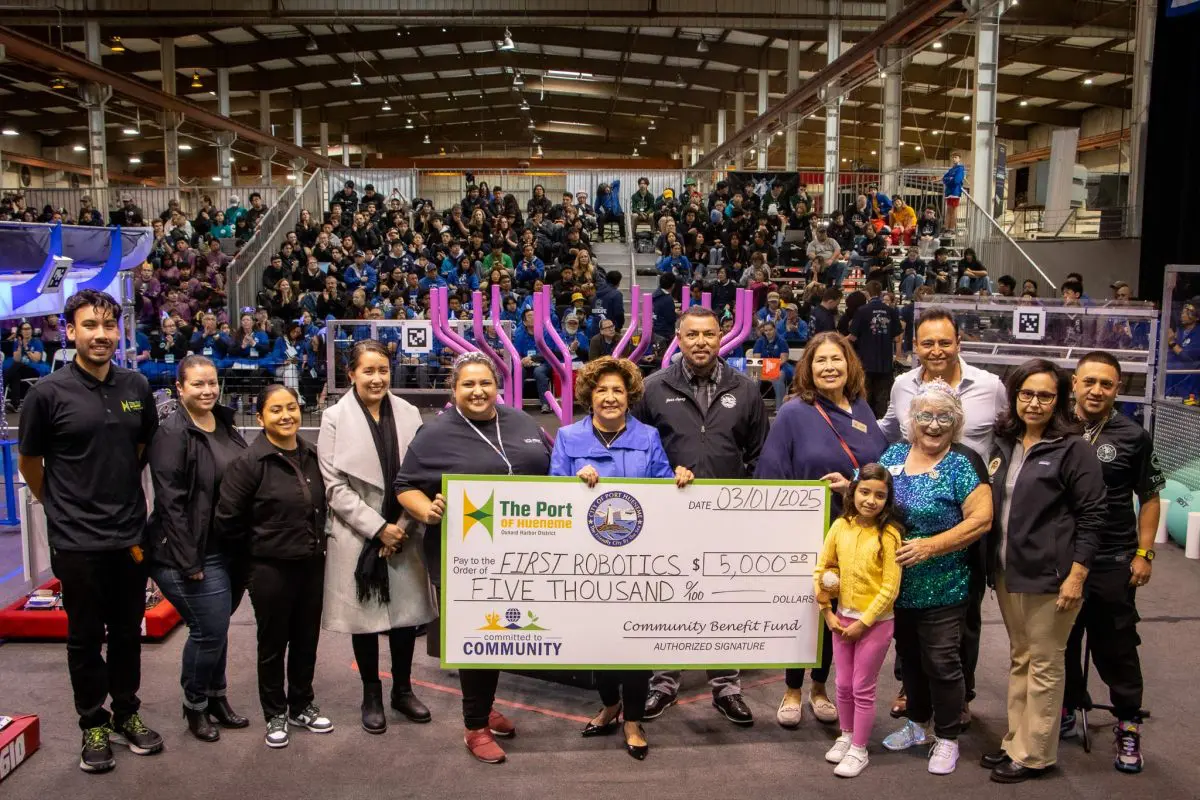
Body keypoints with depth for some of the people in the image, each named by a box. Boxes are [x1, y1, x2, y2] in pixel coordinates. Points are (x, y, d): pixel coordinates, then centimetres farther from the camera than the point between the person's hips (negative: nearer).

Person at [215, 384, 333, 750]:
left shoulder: (312, 456, 3)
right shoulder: (249, 463, -14)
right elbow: (227, 520, -11)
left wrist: (316, 542, 11)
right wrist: (259, 546, -1)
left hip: (312, 565, 5)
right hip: (271, 569, -5)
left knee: (306, 640, 16)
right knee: (273, 645, 9)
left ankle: (302, 706, 34)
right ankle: (275, 714, 26)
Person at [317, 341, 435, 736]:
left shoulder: (408, 413, 1)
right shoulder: (335, 418, -5)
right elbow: (335, 486, -8)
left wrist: (403, 526, -8)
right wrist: (378, 528, -13)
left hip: (404, 535, 2)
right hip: (359, 535, -2)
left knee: (407, 613, 10)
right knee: (365, 616, 8)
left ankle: (402, 689, 29)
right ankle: (371, 696, 26)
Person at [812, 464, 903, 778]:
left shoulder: (889, 535, -16)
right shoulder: (840, 526, -4)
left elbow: (890, 588, -16)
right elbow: (821, 569, 4)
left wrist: (863, 623, -14)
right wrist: (827, 613, 0)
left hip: (876, 622, -4)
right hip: (843, 619, 4)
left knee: (863, 689, 6)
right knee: (843, 685, 16)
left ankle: (859, 750, 21)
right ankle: (846, 737, 36)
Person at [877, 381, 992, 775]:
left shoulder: (962, 463, -11)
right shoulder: (895, 454, 5)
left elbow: (981, 519, -17)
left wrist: (931, 545, -24)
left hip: (942, 589, -5)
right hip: (896, 584, 5)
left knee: (941, 662, 5)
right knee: (909, 656, 18)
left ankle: (947, 739, 23)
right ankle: (919, 723, 37)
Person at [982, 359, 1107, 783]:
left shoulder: (1073, 448, -10)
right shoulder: (1005, 444, 9)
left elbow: (1093, 515, -11)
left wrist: (1076, 575, -16)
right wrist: (993, 566, 12)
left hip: (1048, 576, -6)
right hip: (1008, 573, 7)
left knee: (1043, 666, 4)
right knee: (1019, 660, 17)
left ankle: (1034, 754, 16)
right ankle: (1015, 743, 28)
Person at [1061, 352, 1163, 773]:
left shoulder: (1133, 437, -5)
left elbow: (1149, 499, 2)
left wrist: (1144, 553, -3)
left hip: (1113, 564, -2)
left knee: (1116, 648, 6)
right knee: (1062, 641, 16)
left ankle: (1128, 725, 21)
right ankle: (1067, 708, 35)